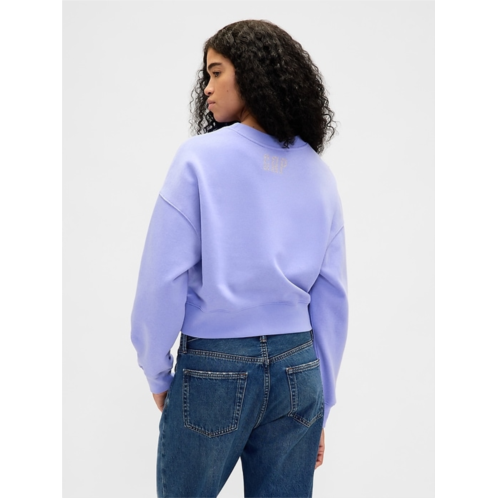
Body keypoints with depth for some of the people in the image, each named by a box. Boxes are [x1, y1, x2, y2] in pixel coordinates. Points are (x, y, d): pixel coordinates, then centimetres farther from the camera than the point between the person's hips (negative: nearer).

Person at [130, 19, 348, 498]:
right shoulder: (318, 172, 5)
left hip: (213, 366, -4)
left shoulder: (200, 156, -8)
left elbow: (164, 276, -11)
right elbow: (332, 296, 6)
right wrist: (322, 403, 13)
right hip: (298, 369, 4)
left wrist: (156, 372, 2)